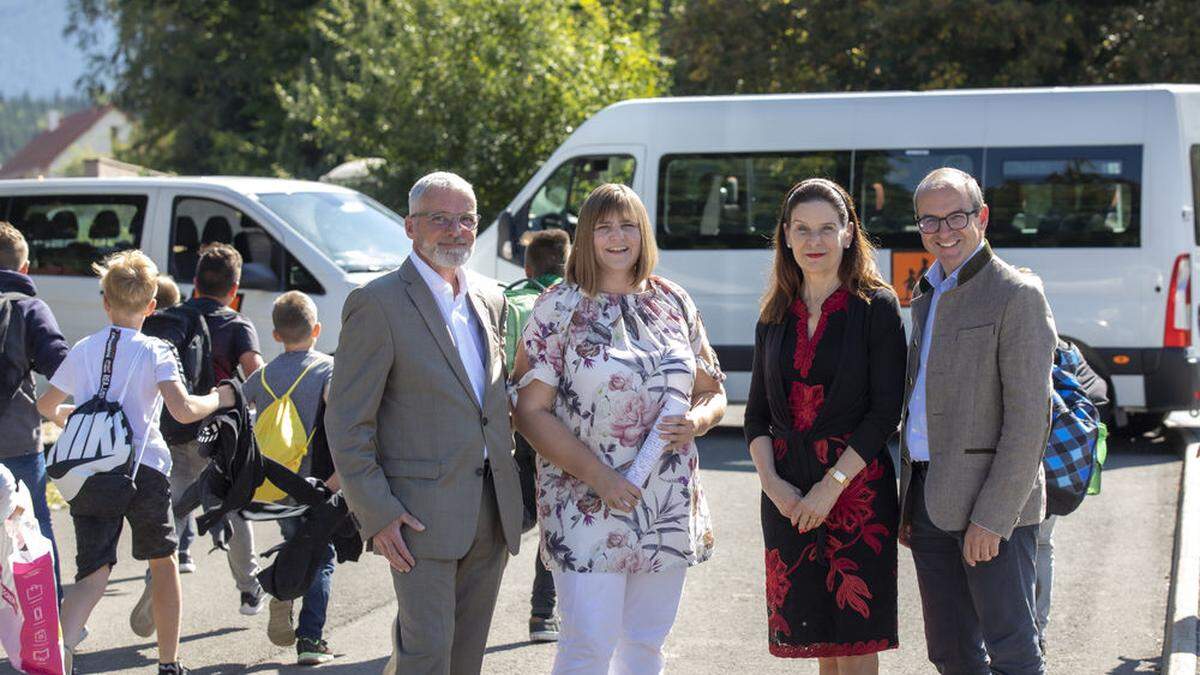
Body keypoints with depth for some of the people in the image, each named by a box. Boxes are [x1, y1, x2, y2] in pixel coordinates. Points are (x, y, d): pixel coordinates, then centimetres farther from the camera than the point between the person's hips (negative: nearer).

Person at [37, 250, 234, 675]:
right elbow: (184, 410, -16)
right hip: (144, 469, -2)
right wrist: (219, 399, 3)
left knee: (93, 573, 0)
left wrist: (69, 416, 45)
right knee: (163, 563, 18)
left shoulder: (82, 351, 11)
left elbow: (46, 406, 23)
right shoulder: (154, 352, -3)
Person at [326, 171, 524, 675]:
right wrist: (376, 513, -15)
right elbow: (346, 421, -10)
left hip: (492, 511, 7)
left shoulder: (489, 298, 12)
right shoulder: (377, 303, -9)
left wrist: (510, 499, 15)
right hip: (422, 512, -6)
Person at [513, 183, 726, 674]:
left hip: (669, 509, 5)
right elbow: (530, 411, -8)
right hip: (588, 506, -4)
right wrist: (596, 474, -16)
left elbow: (713, 393, 16)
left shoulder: (673, 302, 10)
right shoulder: (560, 307, -3)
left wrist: (695, 422, -7)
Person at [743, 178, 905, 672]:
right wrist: (772, 483, -5)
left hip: (857, 486, -4)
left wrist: (832, 484, -15)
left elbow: (886, 410, -9)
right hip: (787, 494, 4)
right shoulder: (776, 315, 11)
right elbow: (757, 414, 12)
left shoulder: (876, 306, -3)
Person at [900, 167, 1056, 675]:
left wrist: (991, 517, -19)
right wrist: (908, 505, 14)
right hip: (930, 502, 7)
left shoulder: (1017, 294, -8)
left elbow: (1028, 419, -14)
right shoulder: (926, 297, 17)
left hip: (993, 502, -7)